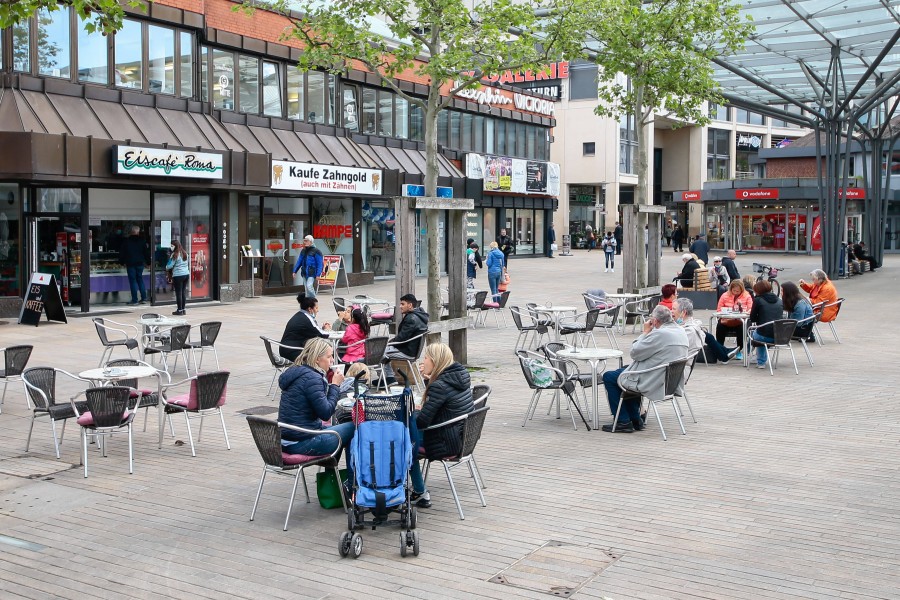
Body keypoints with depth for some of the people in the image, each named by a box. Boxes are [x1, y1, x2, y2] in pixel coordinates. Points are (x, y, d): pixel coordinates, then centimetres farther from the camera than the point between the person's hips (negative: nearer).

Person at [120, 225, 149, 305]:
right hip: (140, 263, 2)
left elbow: (122, 253, 1)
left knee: (132, 281, 0)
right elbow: (146, 252, 4)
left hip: (130, 263, -2)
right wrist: (145, 261, 17)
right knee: (140, 279, 14)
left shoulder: (126, 241, -3)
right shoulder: (142, 241, 1)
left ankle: (134, 300, -1)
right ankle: (144, 298, 11)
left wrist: (122, 262, 11)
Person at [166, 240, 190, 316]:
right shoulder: (185, 254, 11)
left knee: (178, 293, -2)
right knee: (183, 292, 11)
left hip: (178, 275, -7)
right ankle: (183, 309, 13)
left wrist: (166, 267, 10)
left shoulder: (175, 255, -11)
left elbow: (170, 265, -9)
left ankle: (179, 310, -1)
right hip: (186, 274, 7)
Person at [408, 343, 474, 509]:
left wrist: (415, 411, 2)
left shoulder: (440, 386, -23)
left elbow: (422, 422, -20)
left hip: (448, 445, -9)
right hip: (463, 439, 9)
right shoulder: (460, 375, 4)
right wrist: (427, 379, 6)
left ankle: (421, 494, 18)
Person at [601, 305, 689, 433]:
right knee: (624, 370, 30)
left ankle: (623, 422, 6)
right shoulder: (681, 332, 5)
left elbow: (635, 353, -16)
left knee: (609, 377, 6)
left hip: (653, 383, -10)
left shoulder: (659, 334, -25)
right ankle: (635, 419, 28)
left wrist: (645, 332, -7)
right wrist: (649, 333, 11)